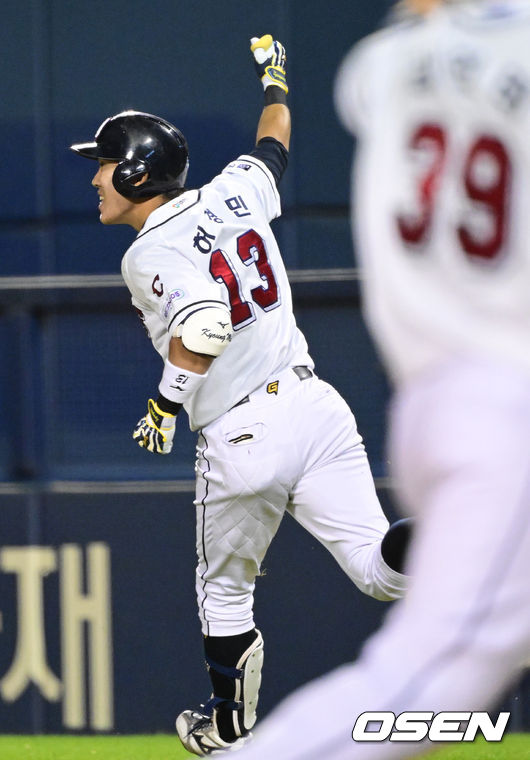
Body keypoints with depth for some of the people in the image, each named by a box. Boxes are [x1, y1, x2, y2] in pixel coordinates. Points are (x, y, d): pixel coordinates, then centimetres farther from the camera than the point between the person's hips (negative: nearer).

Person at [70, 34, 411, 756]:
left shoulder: (150, 254, -8)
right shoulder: (235, 193, 11)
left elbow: (206, 324, -26)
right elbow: (274, 142, 32)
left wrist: (165, 404, -14)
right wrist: (274, 80, 52)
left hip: (244, 435, -5)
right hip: (318, 402, 5)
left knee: (225, 588, 18)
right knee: (379, 572, -3)